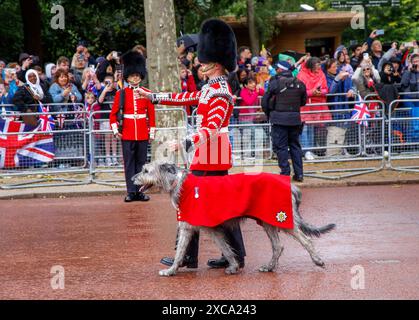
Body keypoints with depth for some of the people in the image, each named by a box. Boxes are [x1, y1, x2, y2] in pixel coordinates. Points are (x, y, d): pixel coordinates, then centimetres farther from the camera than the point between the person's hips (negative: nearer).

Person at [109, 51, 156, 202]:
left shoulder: (146, 93, 6)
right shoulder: (121, 93, 3)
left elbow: (151, 114, 8)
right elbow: (113, 113, 5)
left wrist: (152, 132, 5)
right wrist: (115, 130, -6)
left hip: (143, 133, 1)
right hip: (127, 133, -1)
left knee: (141, 162, 4)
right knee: (129, 163, 0)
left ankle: (139, 191, 9)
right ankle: (131, 192, 3)